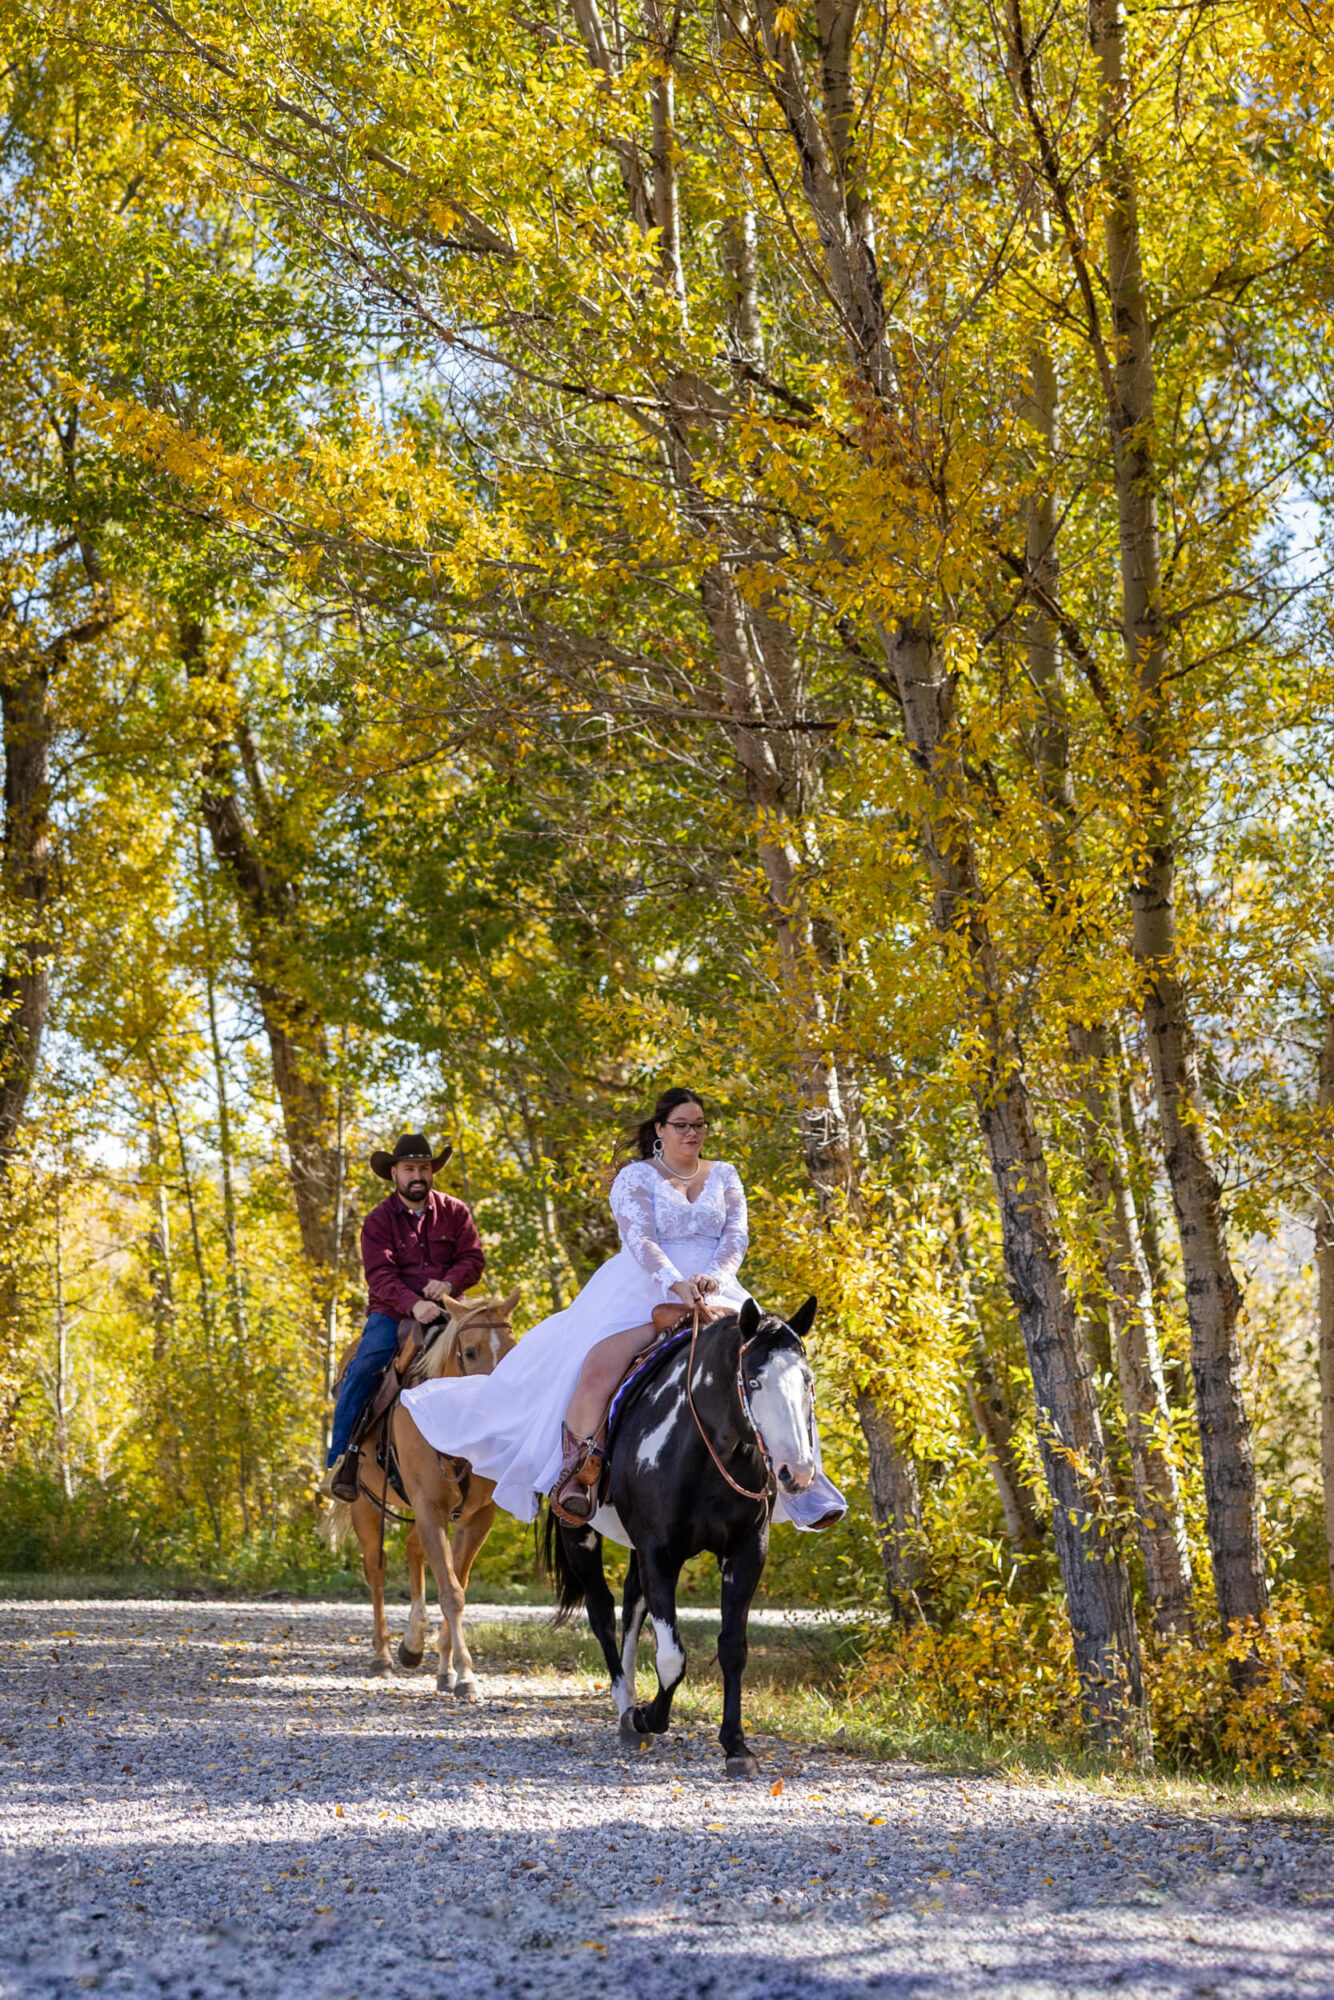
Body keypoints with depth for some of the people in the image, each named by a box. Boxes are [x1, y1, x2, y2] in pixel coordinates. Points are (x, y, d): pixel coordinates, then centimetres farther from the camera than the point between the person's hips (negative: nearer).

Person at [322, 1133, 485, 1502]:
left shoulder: (454, 1212, 8)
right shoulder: (379, 1221, 0)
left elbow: (474, 1259, 1)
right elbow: (380, 1276, -11)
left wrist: (449, 1282, -21)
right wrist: (413, 1305, -30)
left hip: (445, 1309, 2)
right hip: (393, 1312, -2)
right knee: (362, 1369, -26)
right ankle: (341, 1460, -19)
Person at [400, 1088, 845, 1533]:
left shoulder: (725, 1176, 16)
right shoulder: (636, 1177, 3)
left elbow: (737, 1234, 6)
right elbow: (639, 1239, -11)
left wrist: (714, 1277, -16)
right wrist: (676, 1284, -29)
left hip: (715, 1291, 3)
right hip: (647, 1287, -3)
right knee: (600, 1365, -30)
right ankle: (571, 1469, -21)